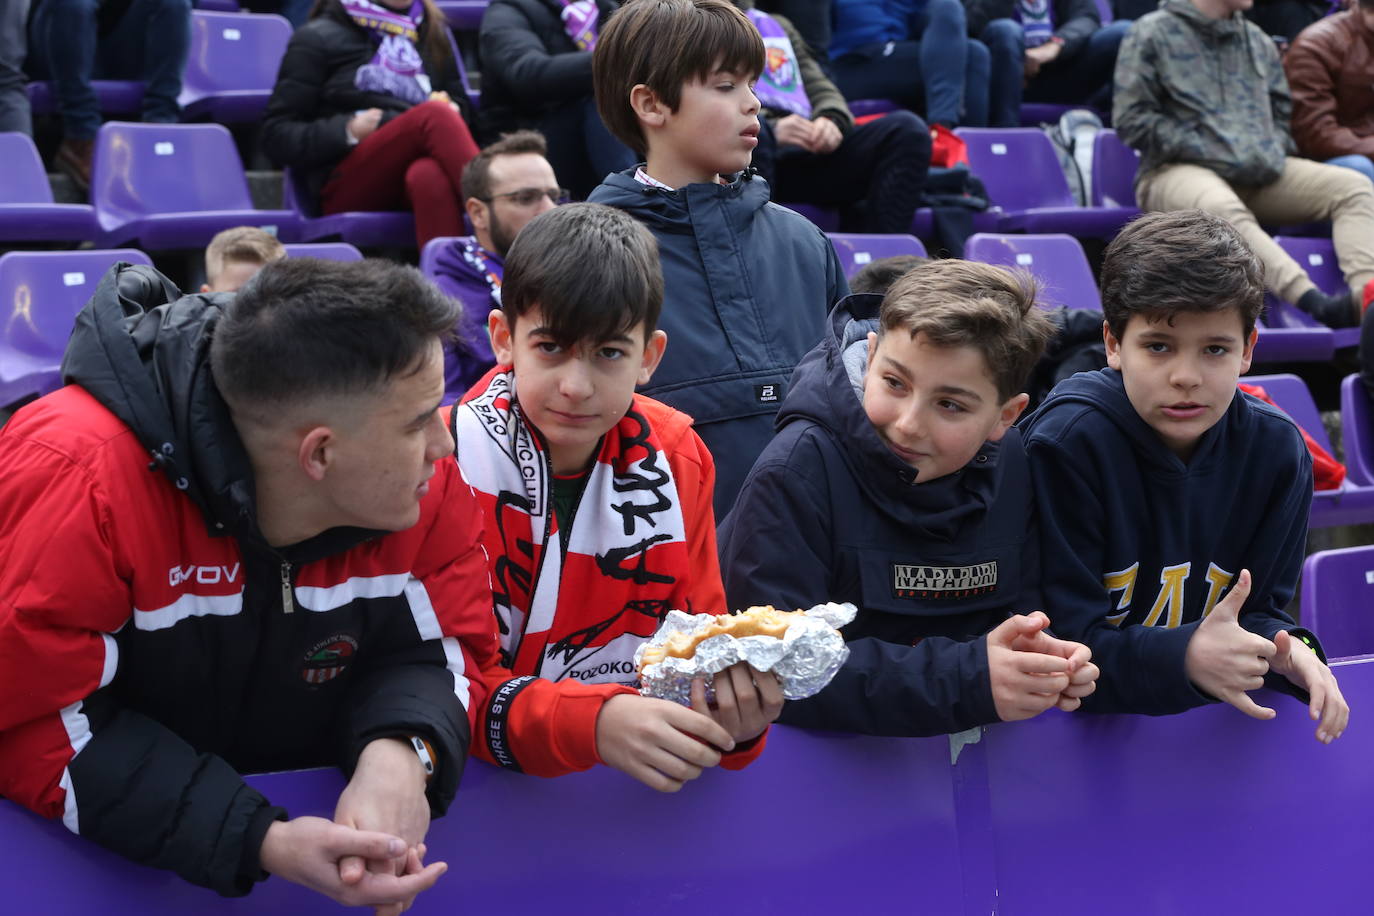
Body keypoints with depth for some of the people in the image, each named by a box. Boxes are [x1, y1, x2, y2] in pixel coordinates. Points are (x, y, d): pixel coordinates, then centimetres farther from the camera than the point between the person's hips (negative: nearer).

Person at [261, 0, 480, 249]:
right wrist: (348, 131, -9)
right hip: (346, 182, -3)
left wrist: (451, 109, 6)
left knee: (429, 175, -36)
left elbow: (460, 105, 31)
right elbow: (277, 137, 7)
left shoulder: (432, 31, 25)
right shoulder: (319, 38, 11)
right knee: (433, 115, -31)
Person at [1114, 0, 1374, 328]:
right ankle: (1317, 304, -57)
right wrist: (1205, 151, -12)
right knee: (1223, 210, -40)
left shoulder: (1257, 40, 19)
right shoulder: (1153, 34, 1)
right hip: (1180, 170, -6)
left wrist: (1272, 152, 5)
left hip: (1261, 173, 6)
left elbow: (1281, 110, 27)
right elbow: (1132, 119, -5)